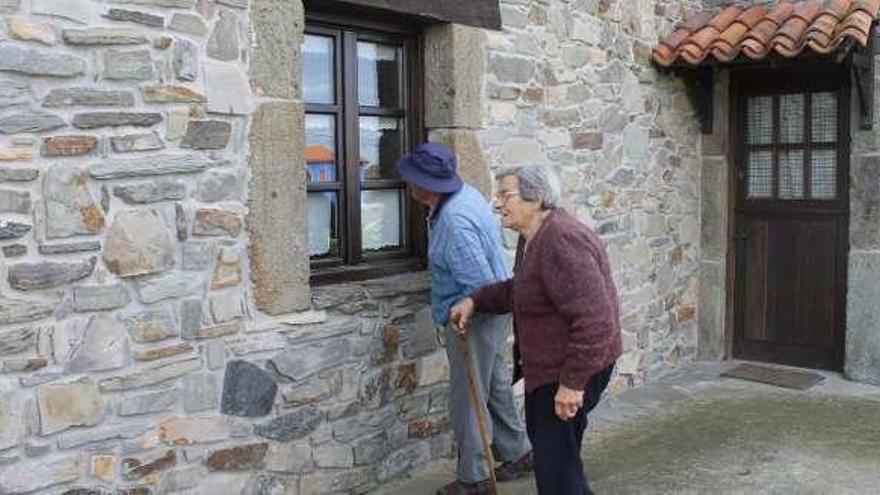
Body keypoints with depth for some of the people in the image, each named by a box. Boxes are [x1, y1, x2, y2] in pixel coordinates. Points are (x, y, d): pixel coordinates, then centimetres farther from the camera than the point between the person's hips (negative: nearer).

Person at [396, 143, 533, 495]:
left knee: (468, 399, 4)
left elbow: (480, 284, -30)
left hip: (473, 319, -10)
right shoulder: (466, 192, 1)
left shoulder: (453, 221, -28)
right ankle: (518, 454, 37)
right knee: (495, 387, 22)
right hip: (495, 311, 10)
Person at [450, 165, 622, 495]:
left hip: (573, 367, -11)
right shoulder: (532, 237, 8)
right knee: (543, 439, 24)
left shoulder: (561, 241, -26)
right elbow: (520, 290, 23)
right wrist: (475, 301, 9)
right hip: (547, 365, 11)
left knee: (555, 458, -5)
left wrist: (573, 383, -27)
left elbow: (593, 320, -30)